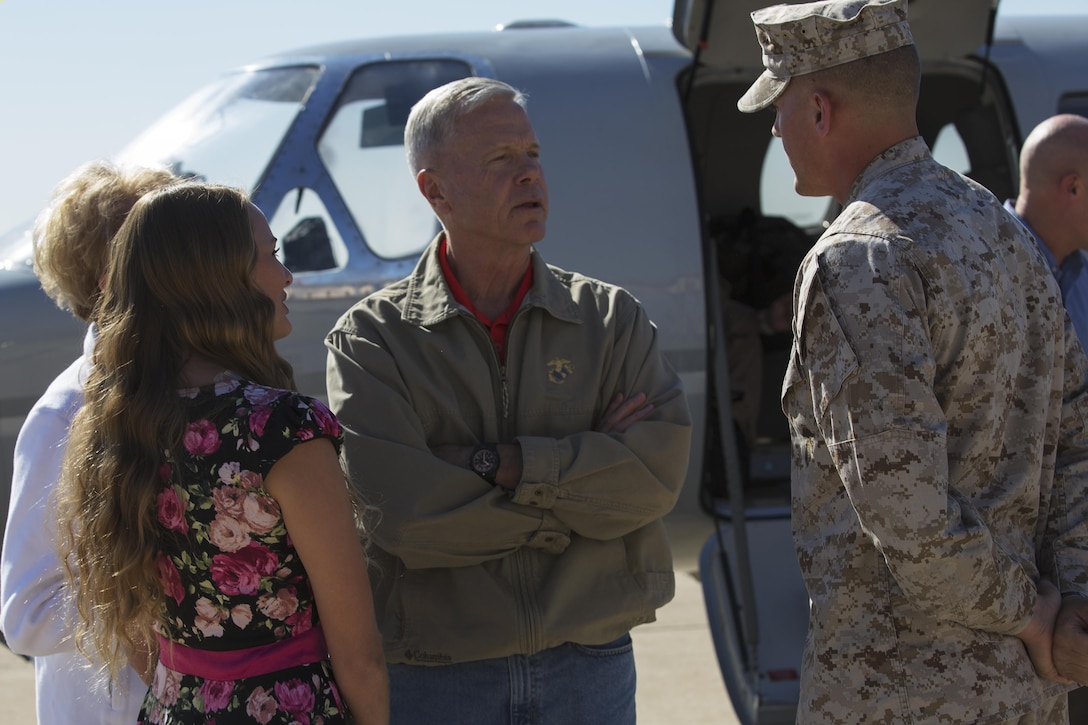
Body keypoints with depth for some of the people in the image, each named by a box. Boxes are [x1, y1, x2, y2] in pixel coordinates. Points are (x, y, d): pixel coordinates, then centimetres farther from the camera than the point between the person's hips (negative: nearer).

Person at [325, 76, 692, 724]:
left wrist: (505, 465, -17)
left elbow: (660, 467, -10)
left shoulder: (611, 318, 5)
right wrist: (582, 481, -11)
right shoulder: (371, 339, -4)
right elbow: (399, 514, -17)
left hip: (591, 669, 2)